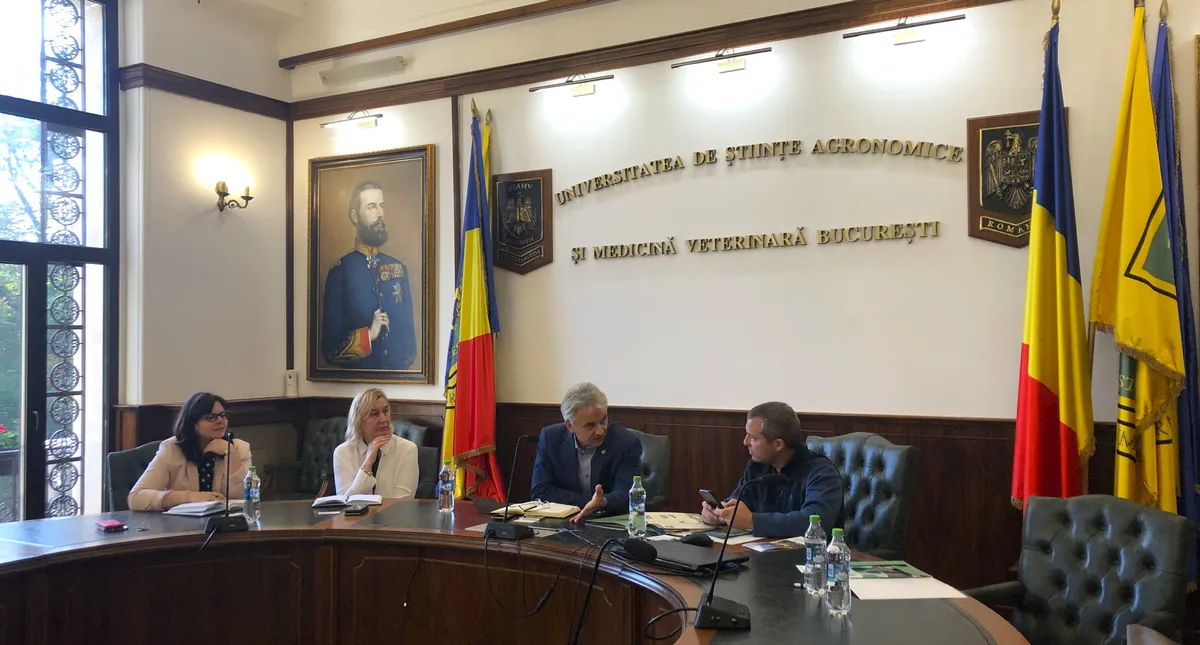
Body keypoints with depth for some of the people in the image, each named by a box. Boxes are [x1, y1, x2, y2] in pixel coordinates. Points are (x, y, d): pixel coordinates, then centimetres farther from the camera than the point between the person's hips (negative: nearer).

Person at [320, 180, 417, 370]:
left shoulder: (399, 268, 7)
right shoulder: (339, 272, -5)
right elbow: (330, 347, -6)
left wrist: (406, 363, -1)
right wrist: (368, 335, -17)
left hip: (397, 372, 3)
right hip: (357, 376, -3)